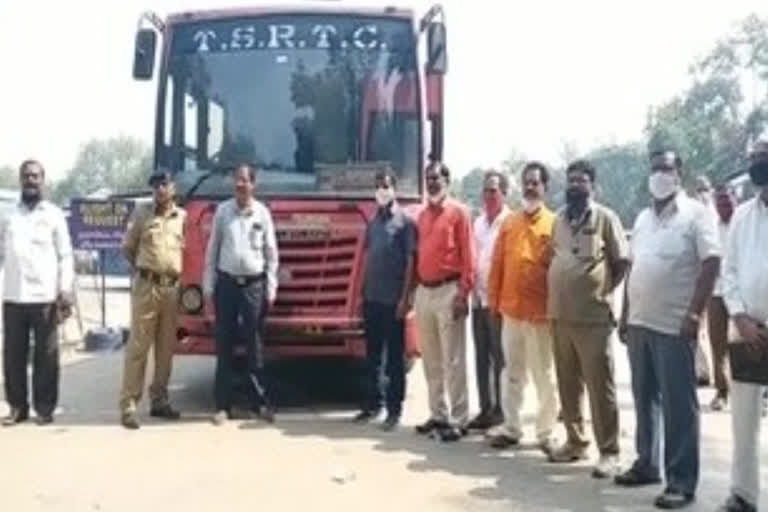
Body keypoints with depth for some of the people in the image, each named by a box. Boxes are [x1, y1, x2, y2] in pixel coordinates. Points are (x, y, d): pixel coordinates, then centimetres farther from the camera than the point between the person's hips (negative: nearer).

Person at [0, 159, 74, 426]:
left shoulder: (54, 214, 6)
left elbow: (65, 256, 2)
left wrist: (66, 291, -7)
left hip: (45, 296, -2)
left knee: (46, 355, 1)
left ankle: (44, 408, 10)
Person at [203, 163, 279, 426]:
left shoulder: (262, 213, 2)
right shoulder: (222, 211, 3)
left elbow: (271, 253, 5)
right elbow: (212, 250, 6)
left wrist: (271, 288, 1)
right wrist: (208, 285, 3)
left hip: (254, 284, -1)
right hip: (227, 283, 1)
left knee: (255, 345, 4)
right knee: (224, 346, 4)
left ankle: (261, 401, 12)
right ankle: (223, 405, 10)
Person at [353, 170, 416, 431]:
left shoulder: (404, 221, -5)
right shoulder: (373, 222, 13)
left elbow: (410, 261, -9)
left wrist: (405, 297, -14)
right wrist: (362, 292, 12)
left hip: (393, 299, -6)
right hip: (372, 298, 6)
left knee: (395, 357, 1)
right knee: (373, 355, 12)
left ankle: (394, 409, 6)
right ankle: (373, 403, 22)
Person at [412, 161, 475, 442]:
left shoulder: (458, 212, -4)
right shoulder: (422, 215, 15)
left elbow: (468, 256, -9)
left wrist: (463, 292, -15)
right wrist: (414, 289, 11)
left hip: (448, 291, -7)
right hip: (424, 292, 7)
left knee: (453, 361, -5)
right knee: (431, 360, 12)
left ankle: (459, 419, 1)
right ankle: (438, 415, 21)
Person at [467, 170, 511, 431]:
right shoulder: (478, 222, 15)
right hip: (479, 298, 7)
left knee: (500, 358, -1)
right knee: (482, 357, 10)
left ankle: (501, 410, 5)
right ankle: (486, 408, 17)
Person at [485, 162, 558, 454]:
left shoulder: (554, 224, -3)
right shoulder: (509, 223, 9)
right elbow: (497, 265, 10)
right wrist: (494, 302, 6)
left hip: (541, 312, -4)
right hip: (511, 310, 4)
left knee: (545, 375, 5)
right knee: (512, 373, 12)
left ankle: (546, 432, 13)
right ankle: (511, 427, 21)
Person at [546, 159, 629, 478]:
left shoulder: (605, 217, -3)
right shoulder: (559, 219, 13)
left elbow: (622, 263, -2)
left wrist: (602, 292, -3)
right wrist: (558, 295, 11)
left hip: (593, 316, -5)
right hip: (560, 315, 6)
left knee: (600, 387, -2)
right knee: (568, 385, 13)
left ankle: (609, 451, 6)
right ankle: (575, 441, 26)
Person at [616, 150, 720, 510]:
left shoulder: (695, 214, -5)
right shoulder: (643, 218, 15)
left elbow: (711, 263, -12)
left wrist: (694, 314, -19)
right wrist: (625, 314, 14)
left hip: (674, 325, -7)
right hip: (639, 323, 7)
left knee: (678, 404, -2)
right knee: (645, 399, 14)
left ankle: (682, 480, 4)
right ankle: (647, 463, 27)